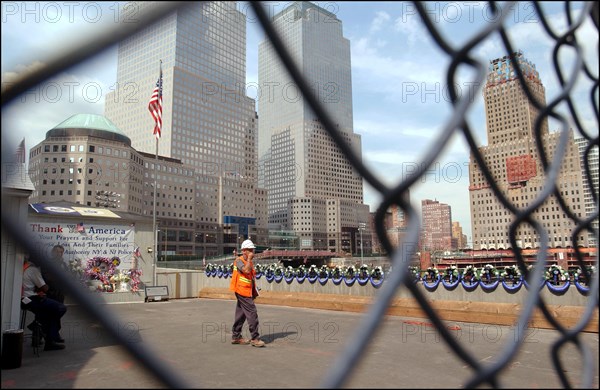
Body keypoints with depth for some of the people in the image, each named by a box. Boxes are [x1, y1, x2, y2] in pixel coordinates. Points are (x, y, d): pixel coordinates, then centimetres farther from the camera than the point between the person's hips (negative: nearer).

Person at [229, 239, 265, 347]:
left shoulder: (250, 262, 16)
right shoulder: (238, 260, -11)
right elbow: (246, 270, -29)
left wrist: (255, 290, 16)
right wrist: (249, 259, -17)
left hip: (247, 292, 9)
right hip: (242, 291, -9)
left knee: (241, 314, 14)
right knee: (252, 313, -11)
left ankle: (236, 336, 22)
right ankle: (255, 338, -7)